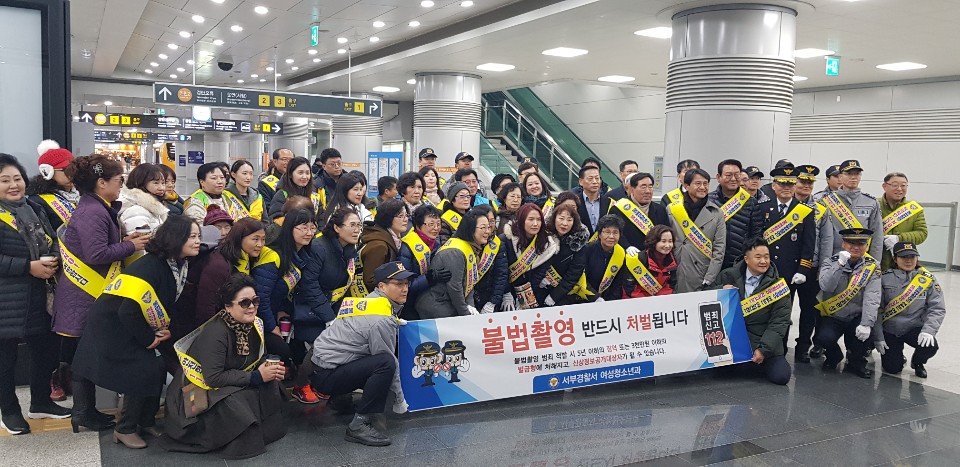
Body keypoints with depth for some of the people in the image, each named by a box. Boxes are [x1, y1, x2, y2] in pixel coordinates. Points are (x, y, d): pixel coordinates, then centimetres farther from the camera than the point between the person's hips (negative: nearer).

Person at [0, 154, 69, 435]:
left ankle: (41, 403, 31)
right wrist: (29, 267, -20)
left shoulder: (34, 210, 11)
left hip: (37, 296, 7)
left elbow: (53, 243, 17)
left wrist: (52, 261, -4)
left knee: (45, 348, 13)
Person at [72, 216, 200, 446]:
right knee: (142, 373, -12)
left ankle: (146, 421, 20)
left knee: (157, 370, 3)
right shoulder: (149, 267, -29)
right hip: (112, 326, -8)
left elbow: (170, 303, 11)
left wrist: (167, 330, -6)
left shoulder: (180, 265, -2)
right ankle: (125, 429, 5)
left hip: (133, 326, 9)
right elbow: (128, 310, -32)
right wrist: (148, 339, -18)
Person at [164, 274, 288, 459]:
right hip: (203, 388, -7)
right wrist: (256, 377, -30)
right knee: (237, 407, -33)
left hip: (232, 380, 7)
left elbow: (256, 359, 7)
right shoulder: (215, 333, -28)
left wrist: (270, 368, -17)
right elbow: (213, 378, -30)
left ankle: (265, 429, 1)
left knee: (271, 383, -16)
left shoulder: (255, 324, -6)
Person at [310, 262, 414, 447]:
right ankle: (359, 425, -18)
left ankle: (341, 398, 21)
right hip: (327, 376, -10)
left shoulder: (369, 300, 6)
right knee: (386, 363, -25)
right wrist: (400, 400, -4)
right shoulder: (382, 320, -21)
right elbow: (388, 361, -15)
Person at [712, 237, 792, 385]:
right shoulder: (729, 276, 0)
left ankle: (758, 362, 15)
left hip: (763, 340, 0)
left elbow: (779, 322, -5)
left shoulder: (778, 286, -2)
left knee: (781, 376, -18)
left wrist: (763, 349, -16)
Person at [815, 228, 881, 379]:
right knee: (824, 337, -29)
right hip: (832, 317, -1)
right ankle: (833, 355, 10)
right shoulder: (830, 262, -4)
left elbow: (872, 298, -16)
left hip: (857, 317, 1)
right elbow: (826, 287, -22)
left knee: (864, 331, -31)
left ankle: (856, 361, 2)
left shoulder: (872, 266, -5)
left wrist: (866, 323, -28)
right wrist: (840, 264, -29)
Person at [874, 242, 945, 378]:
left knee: (930, 346, -29)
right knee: (892, 368, -9)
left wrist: (928, 330, -23)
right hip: (889, 330, -1)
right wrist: (878, 337, -11)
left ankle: (917, 362, 10)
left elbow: (937, 309, -7)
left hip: (915, 329, 1)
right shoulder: (885, 278, -8)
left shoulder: (928, 279, -4)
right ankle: (898, 357, 32)